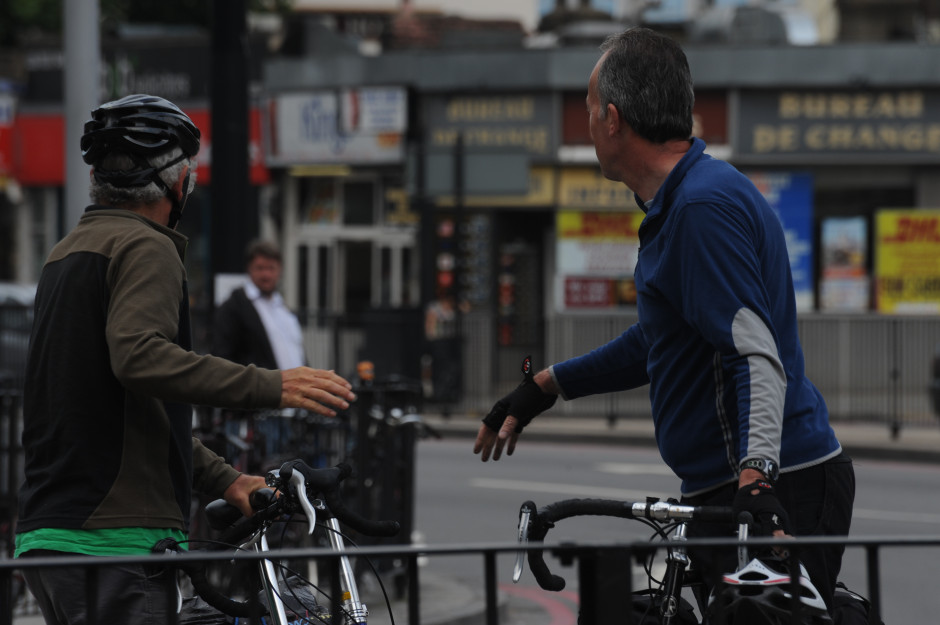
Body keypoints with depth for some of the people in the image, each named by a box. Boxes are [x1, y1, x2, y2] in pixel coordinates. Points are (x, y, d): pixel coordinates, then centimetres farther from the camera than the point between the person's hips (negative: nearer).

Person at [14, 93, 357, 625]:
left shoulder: (69, 251, 24)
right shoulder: (145, 247, -7)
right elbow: (140, 358, -26)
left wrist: (225, 480, 22)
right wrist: (271, 387, -28)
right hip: (114, 540, -10)